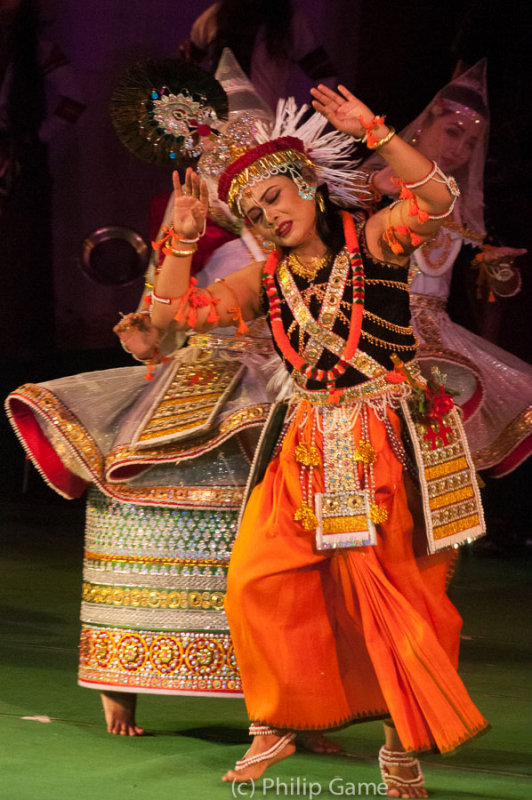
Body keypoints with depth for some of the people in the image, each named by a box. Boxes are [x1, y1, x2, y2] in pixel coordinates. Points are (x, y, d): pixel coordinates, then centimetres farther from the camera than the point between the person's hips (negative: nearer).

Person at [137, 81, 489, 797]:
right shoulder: (267, 281, 10)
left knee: (396, 599, 1)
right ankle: (274, 725, 13)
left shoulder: (373, 241, -3)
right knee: (254, 582, -5)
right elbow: (170, 311, 7)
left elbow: (437, 202, -23)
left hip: (388, 444, -4)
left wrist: (373, 133, -25)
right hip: (306, 450, 4)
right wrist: (185, 234, -2)